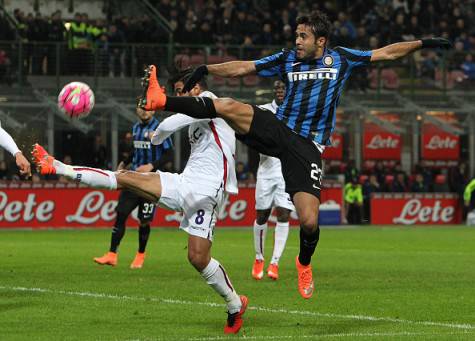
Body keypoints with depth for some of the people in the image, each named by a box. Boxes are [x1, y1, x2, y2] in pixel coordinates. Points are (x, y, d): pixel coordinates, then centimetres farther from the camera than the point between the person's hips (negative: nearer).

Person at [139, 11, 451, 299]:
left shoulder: (340, 59, 7)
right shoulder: (287, 59, 9)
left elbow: (387, 53, 13)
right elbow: (242, 68, 7)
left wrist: (421, 44, 7)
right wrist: (206, 70, -3)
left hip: (307, 146, -1)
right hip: (278, 130, 1)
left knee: (309, 221, -14)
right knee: (229, 107, -26)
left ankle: (305, 262, 18)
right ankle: (160, 101, -26)